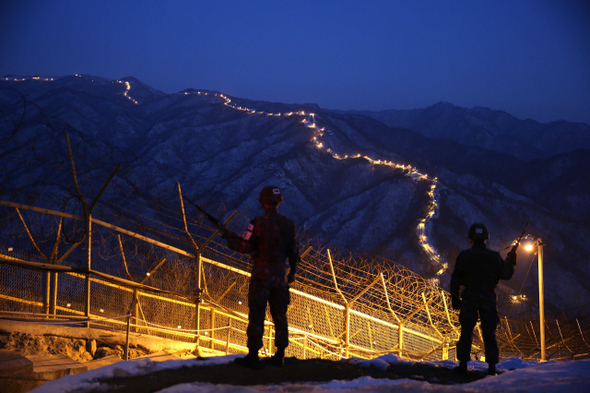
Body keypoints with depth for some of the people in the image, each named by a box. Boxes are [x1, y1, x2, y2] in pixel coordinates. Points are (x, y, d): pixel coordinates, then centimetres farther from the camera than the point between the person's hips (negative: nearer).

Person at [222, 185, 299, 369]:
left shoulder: (258, 223, -14)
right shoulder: (289, 224, 2)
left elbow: (245, 247, -12)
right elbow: (294, 251, 9)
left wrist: (230, 238, 5)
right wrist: (292, 271, 23)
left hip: (261, 274, -4)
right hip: (280, 275, 4)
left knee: (256, 315, 1)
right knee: (280, 315, 12)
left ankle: (253, 356, 3)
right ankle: (280, 355, 16)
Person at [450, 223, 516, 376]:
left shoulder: (464, 256, -4)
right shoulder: (494, 256, -3)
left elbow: (455, 279, -4)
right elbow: (505, 275, 7)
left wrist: (454, 298, 4)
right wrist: (510, 262, 25)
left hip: (469, 299, -1)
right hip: (488, 299, 1)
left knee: (466, 332, 6)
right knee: (489, 333, 7)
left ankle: (463, 363, 3)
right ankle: (491, 365, 5)